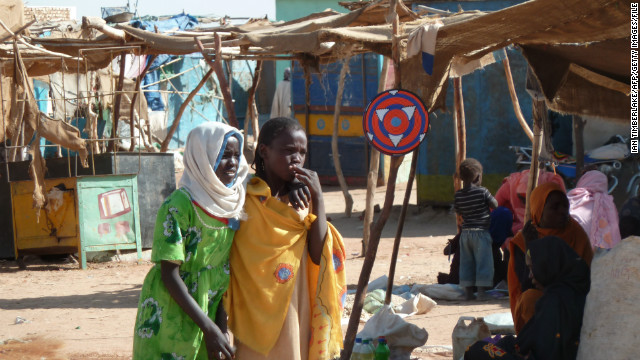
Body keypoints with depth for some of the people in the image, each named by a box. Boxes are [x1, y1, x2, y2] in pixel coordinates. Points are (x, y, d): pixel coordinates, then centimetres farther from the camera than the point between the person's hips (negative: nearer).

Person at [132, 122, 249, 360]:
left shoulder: (234, 203, 4)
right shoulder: (180, 205, -16)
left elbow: (223, 269, 8)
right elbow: (170, 275, -18)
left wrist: (221, 325, 0)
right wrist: (209, 328, -20)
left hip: (207, 312, 6)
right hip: (171, 317, -6)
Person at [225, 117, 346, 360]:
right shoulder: (244, 199, -7)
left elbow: (319, 256, -5)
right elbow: (224, 261, -5)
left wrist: (317, 199, -8)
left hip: (296, 314, 5)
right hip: (257, 318, -4)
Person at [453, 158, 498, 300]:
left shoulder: (458, 195, 1)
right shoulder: (483, 192, -11)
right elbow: (495, 205, -1)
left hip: (465, 231, 4)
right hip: (481, 231, -4)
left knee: (466, 262, 11)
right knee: (483, 262, 2)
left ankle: (468, 291, 14)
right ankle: (481, 290, -1)